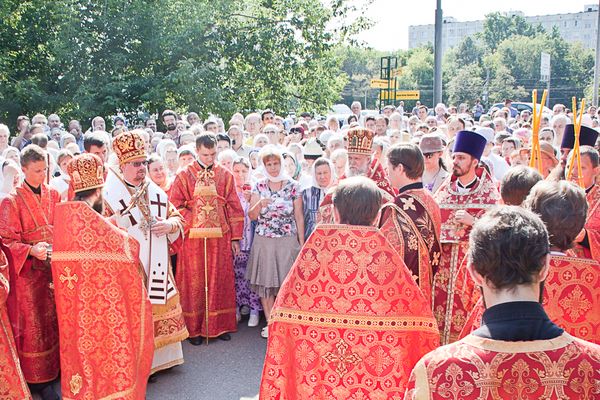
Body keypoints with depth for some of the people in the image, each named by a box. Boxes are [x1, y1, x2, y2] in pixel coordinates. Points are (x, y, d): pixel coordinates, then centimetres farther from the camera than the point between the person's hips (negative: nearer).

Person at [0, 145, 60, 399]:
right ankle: (38, 378, 15)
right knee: (34, 324, 4)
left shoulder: (53, 195, 6)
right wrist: (31, 250, -25)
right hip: (28, 272, -4)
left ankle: (56, 368, 25)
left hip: (55, 267, 4)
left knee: (55, 319, 11)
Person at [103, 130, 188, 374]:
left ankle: (159, 358, 27)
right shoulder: (109, 194, -6)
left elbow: (177, 217, 14)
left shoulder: (156, 192, 11)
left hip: (156, 267, 6)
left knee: (159, 307, 12)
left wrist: (169, 225, -6)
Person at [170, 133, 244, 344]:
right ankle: (194, 328, 13)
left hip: (220, 238, 2)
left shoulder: (225, 176, 6)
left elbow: (234, 208, 7)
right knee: (194, 283, 3)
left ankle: (220, 325, 18)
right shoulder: (184, 176, 1)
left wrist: (235, 238, 5)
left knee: (220, 281, 7)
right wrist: (193, 222, -12)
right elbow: (175, 207, -2)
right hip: (193, 239, -1)